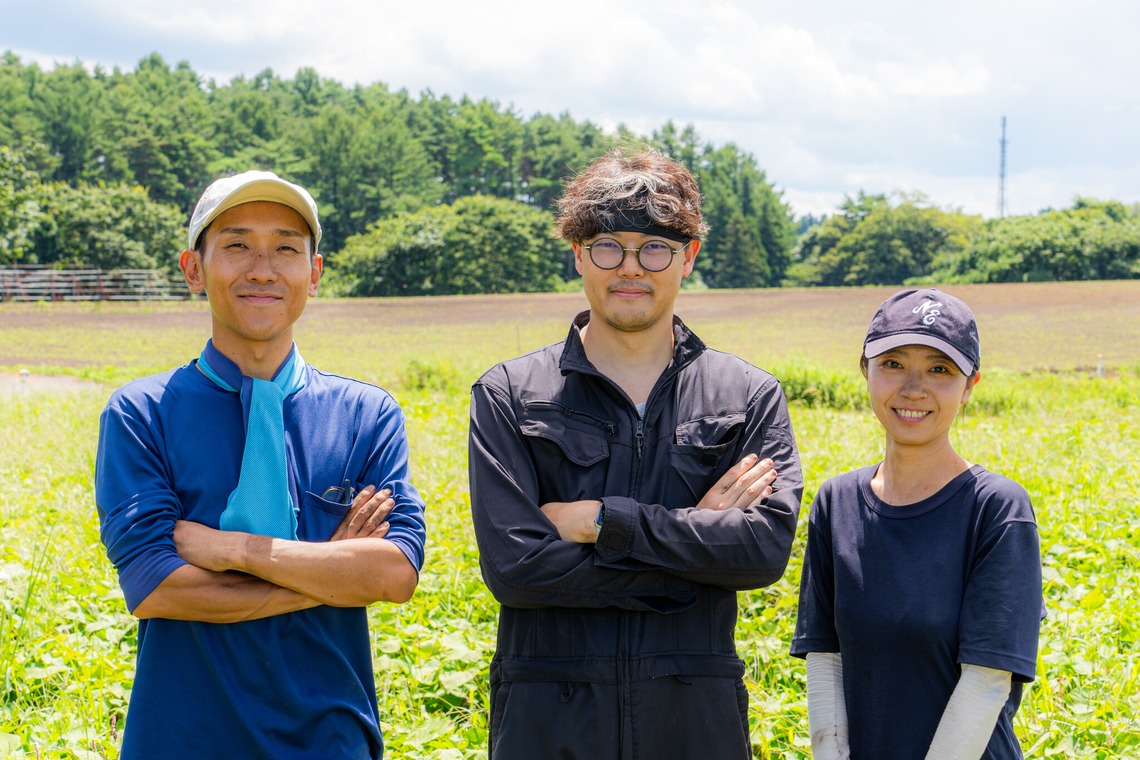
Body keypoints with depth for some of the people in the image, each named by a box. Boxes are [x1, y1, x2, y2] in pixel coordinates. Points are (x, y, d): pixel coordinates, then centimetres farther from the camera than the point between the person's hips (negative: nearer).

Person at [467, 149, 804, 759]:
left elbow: (767, 547, -9)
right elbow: (513, 564, -12)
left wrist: (602, 521, -14)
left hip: (697, 711, 1)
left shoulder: (750, 397, 5)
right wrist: (699, 533, -10)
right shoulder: (508, 395, 0)